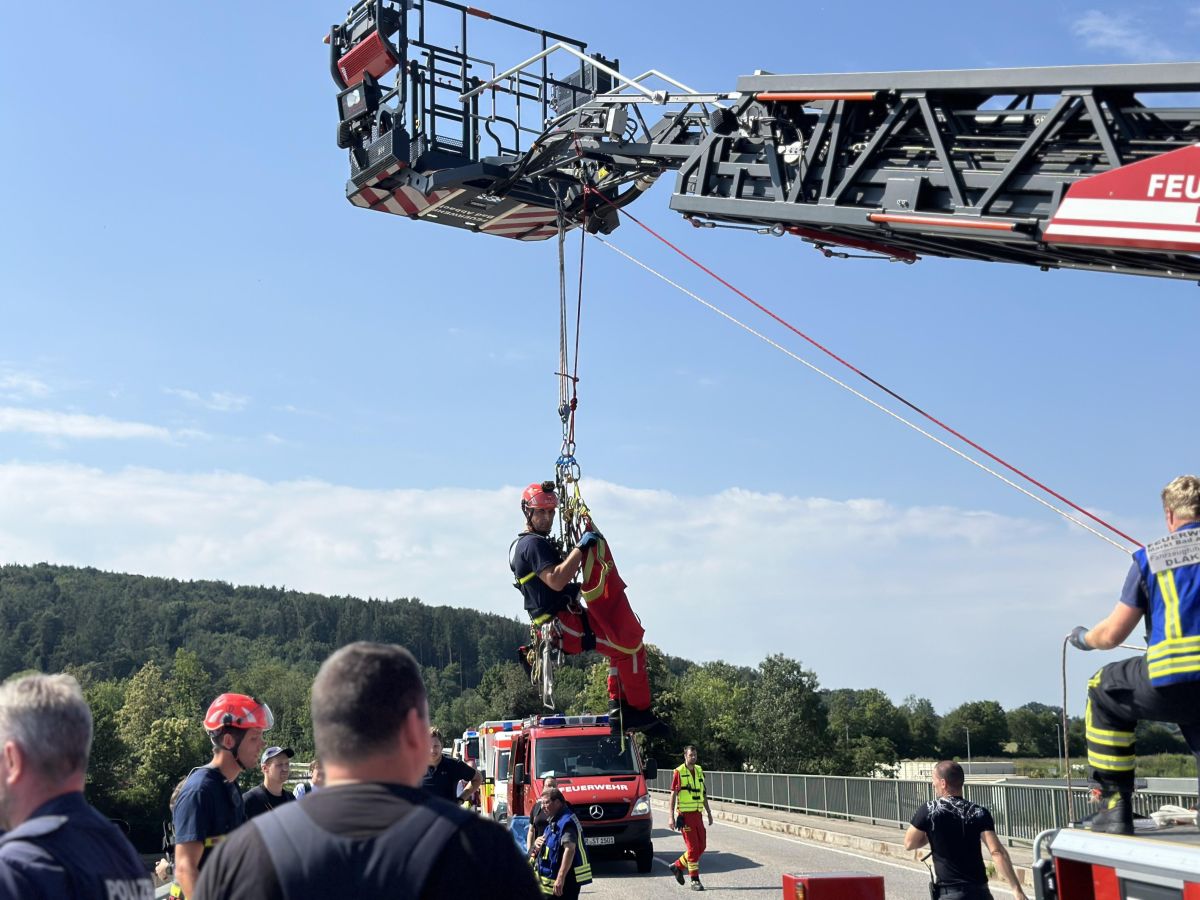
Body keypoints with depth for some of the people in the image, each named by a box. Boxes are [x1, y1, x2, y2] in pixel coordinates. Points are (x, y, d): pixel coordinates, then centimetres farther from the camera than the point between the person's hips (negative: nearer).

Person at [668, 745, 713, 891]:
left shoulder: (700, 771, 11)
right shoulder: (679, 772, -8)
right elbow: (673, 795, -8)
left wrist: (709, 813, 17)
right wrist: (671, 817, -13)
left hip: (698, 814, 6)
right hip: (685, 815, -6)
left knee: (701, 846, 7)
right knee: (693, 848, -7)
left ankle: (678, 866, 25)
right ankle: (695, 880, 0)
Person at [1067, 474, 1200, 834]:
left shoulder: (1149, 557, 9)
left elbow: (1111, 635, 11)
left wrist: (1082, 637, 33)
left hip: (1169, 686, -1)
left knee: (1104, 691, 26)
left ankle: (1115, 808, 20)